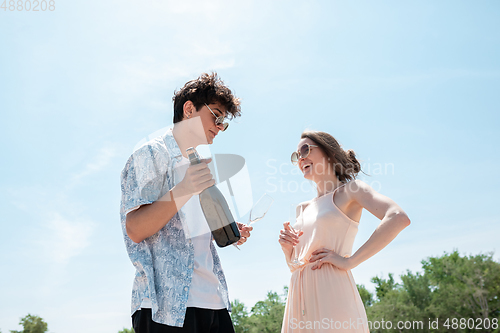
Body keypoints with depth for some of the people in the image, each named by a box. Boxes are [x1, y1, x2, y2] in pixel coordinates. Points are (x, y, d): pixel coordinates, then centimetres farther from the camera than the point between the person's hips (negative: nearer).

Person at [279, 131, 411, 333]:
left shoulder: (349, 190, 1)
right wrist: (287, 249, 1)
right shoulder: (303, 208, 19)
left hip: (332, 294, -6)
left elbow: (399, 218, -17)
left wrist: (349, 261, -18)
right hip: (299, 299, 6)